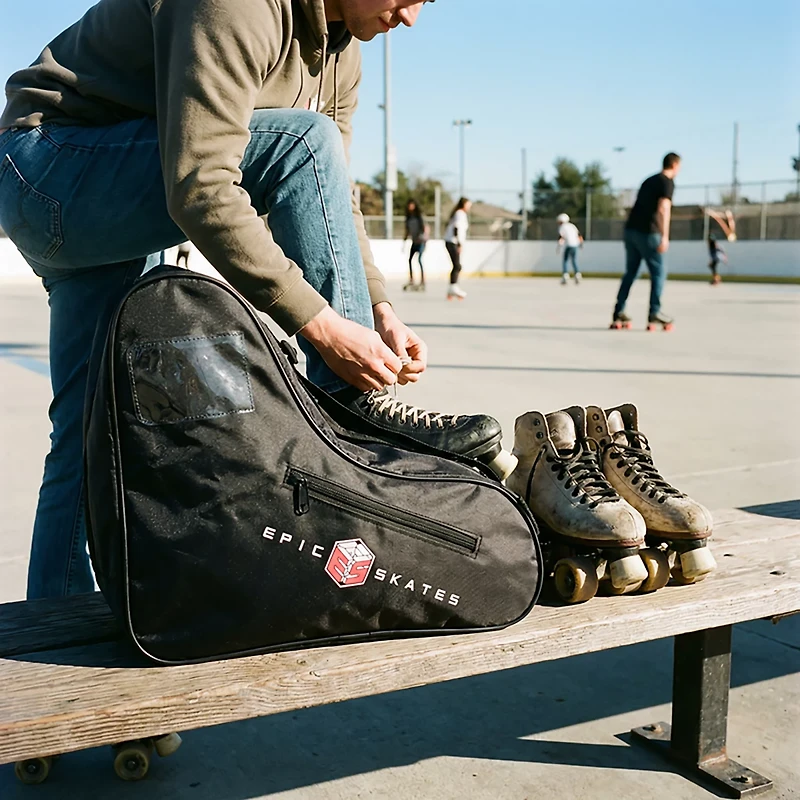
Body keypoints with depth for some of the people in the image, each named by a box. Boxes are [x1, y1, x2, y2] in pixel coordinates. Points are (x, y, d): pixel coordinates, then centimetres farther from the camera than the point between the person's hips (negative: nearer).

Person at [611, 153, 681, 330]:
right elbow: (663, 208, -16)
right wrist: (665, 236, -21)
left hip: (631, 229, 7)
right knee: (659, 272, 1)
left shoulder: (649, 181, 22)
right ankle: (654, 312, -3)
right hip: (647, 232, -7)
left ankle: (619, 312, 9)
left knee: (630, 272, 12)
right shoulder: (667, 182, -3)